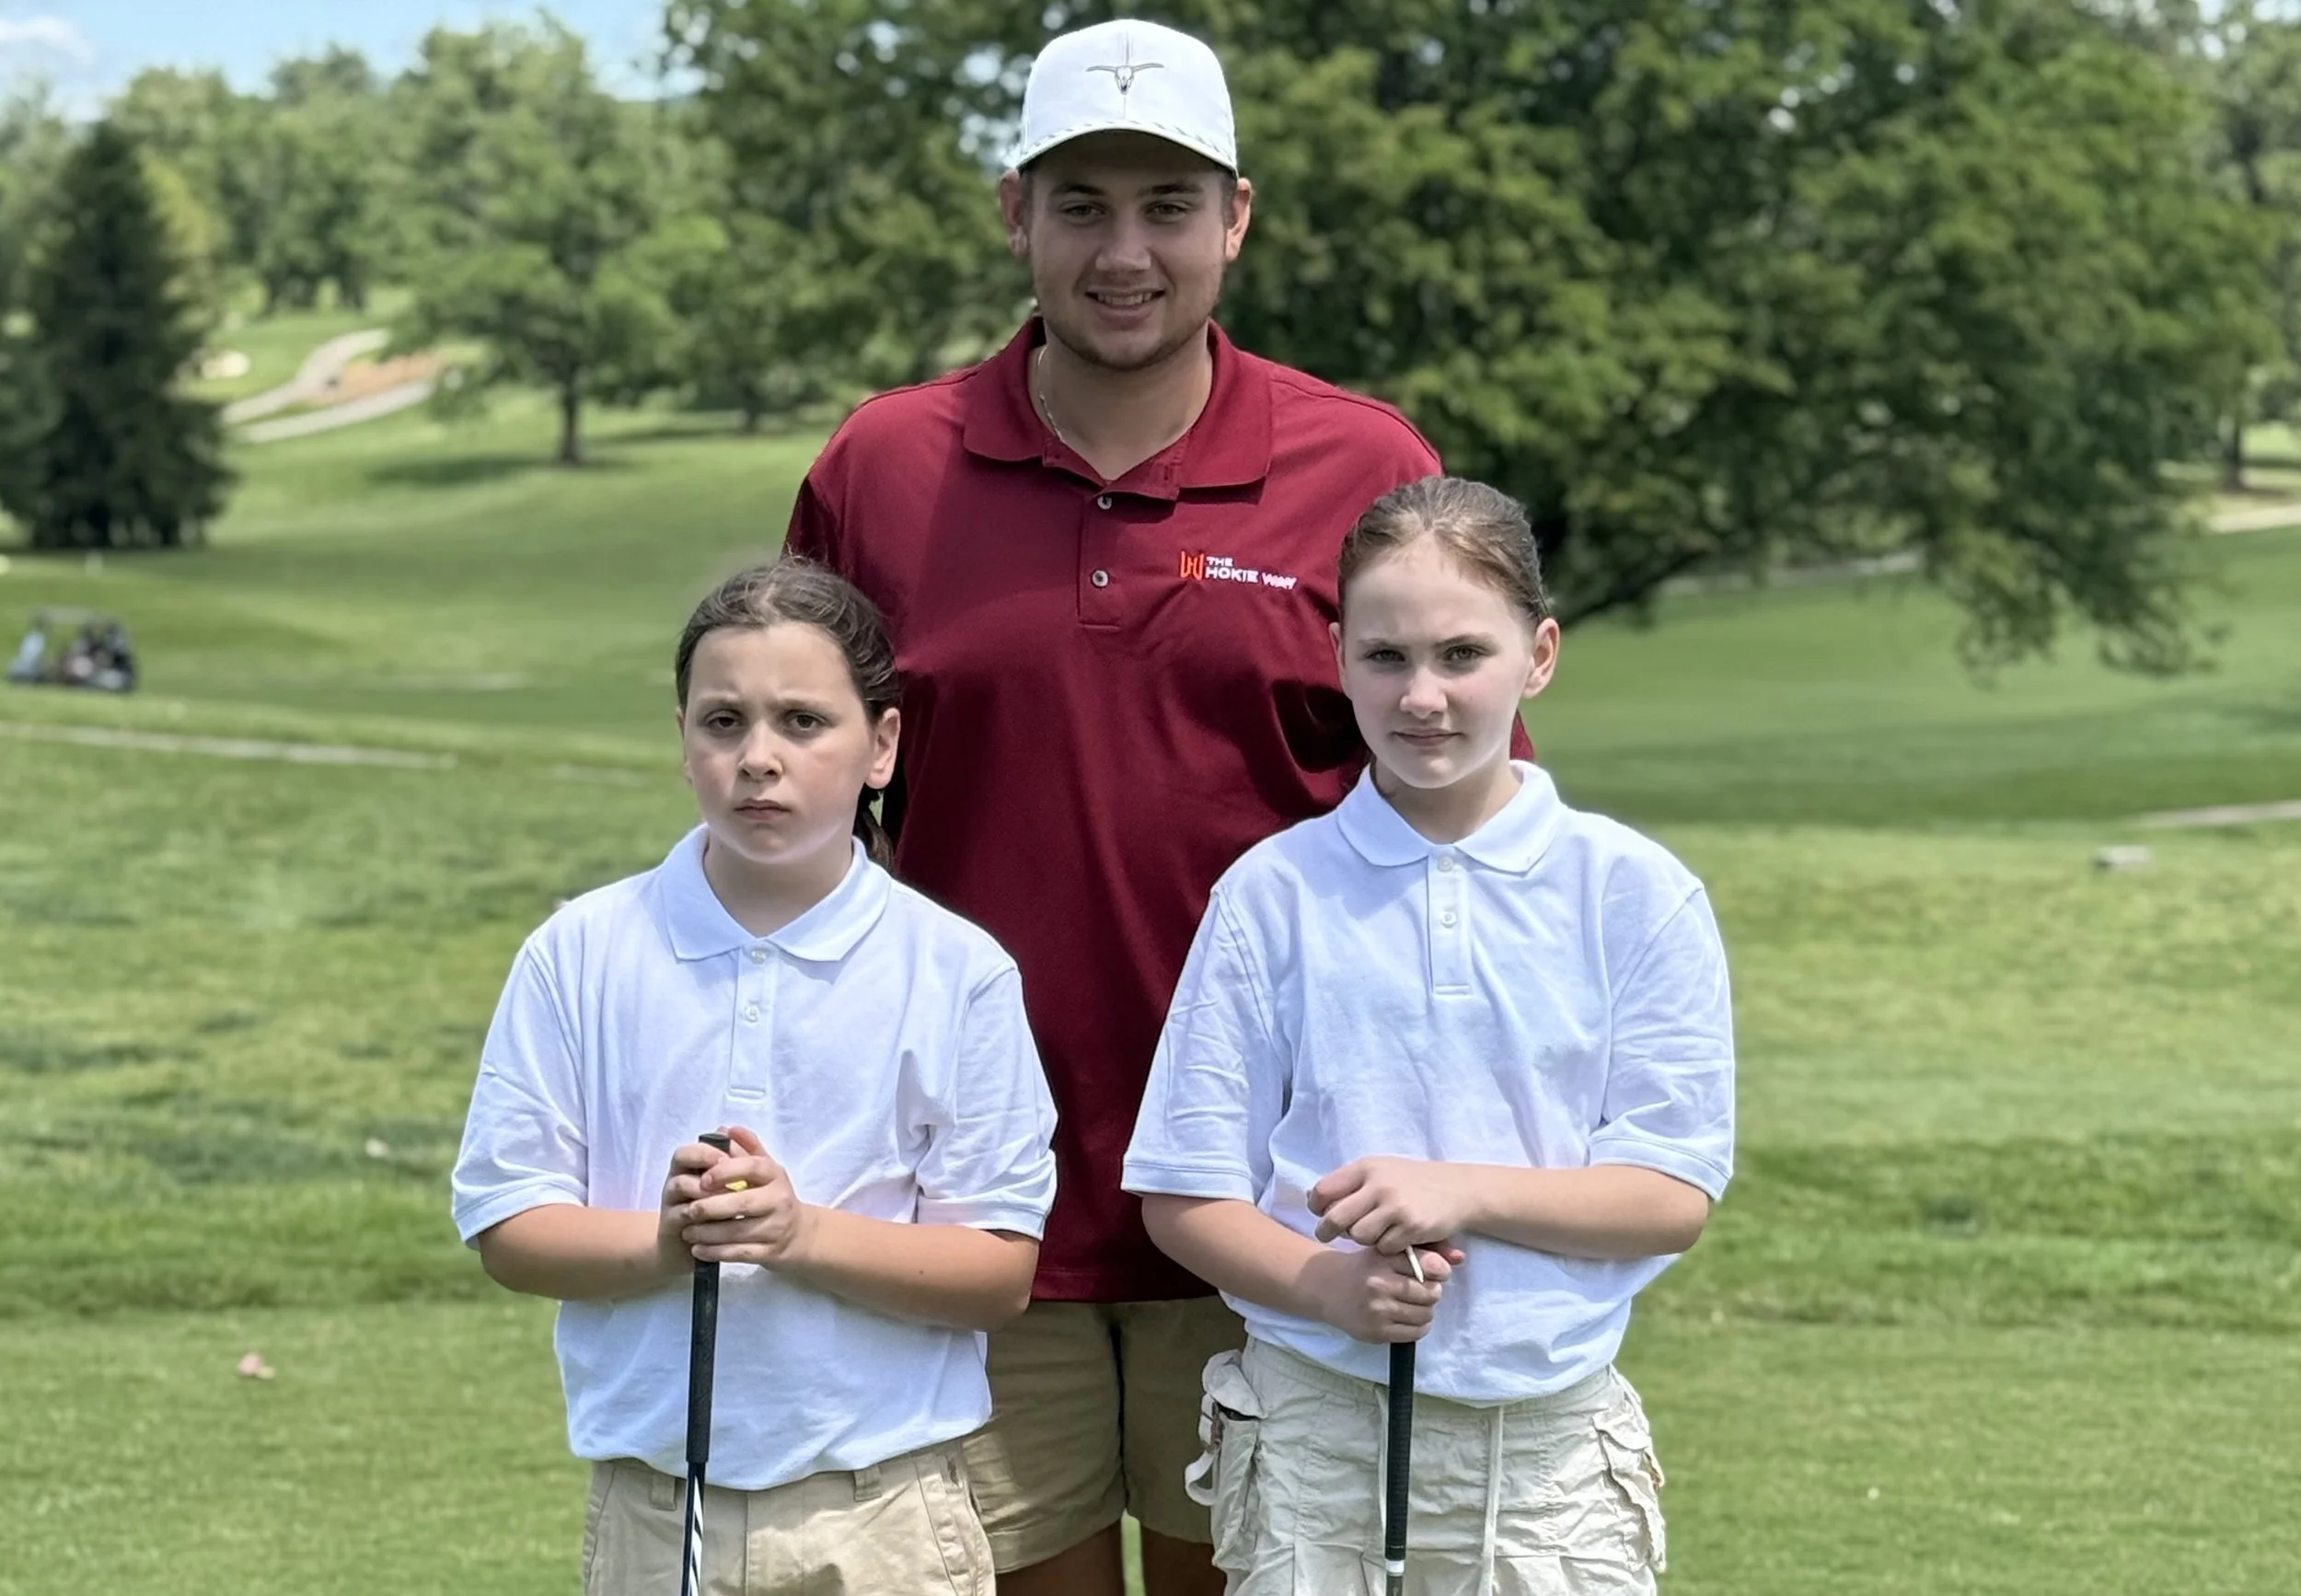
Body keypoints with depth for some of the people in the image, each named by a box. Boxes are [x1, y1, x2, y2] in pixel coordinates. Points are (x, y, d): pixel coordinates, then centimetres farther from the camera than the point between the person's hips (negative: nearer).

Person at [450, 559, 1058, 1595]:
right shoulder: (582, 955, 1)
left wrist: (803, 1234, -20)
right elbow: (507, 1227, 0)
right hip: (652, 1509, 1)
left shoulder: (958, 973, -3)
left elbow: (1002, 1270, -5)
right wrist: (663, 1242, -19)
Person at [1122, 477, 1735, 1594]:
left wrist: (1464, 1191, -17)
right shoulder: (1271, 894, 0)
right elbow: (1184, 1195, 1)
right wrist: (1332, 1287, -17)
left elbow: (1675, 1195, -3)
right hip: (1316, 1429, 0)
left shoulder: (1634, 894, -1)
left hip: (1550, 1445, 0)